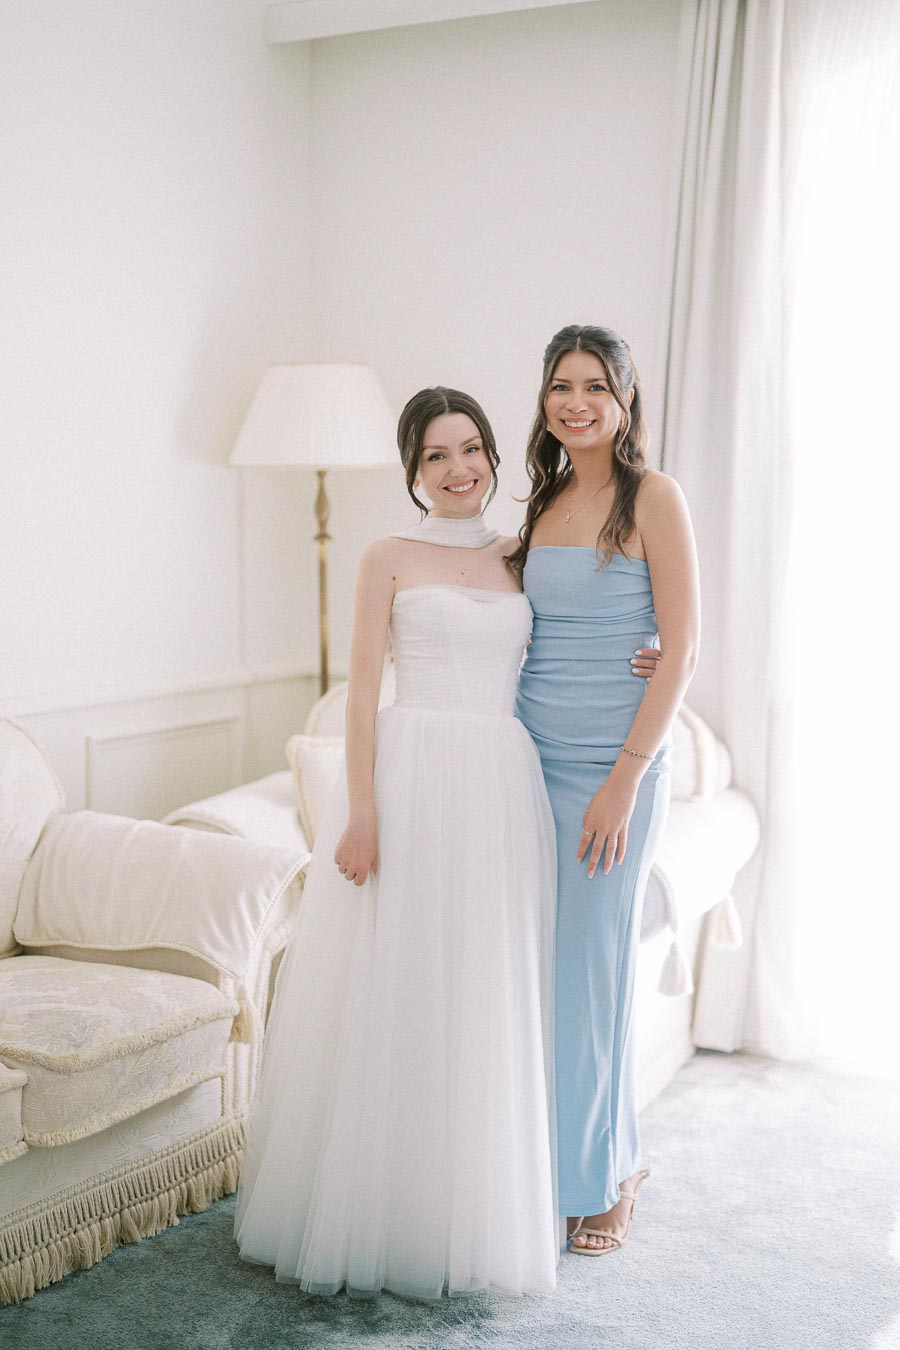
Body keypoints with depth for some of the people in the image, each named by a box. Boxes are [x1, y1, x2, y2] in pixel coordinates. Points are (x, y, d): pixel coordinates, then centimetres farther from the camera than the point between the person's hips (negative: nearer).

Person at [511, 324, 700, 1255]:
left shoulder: (652, 498, -8)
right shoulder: (544, 503, 11)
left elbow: (681, 650, -12)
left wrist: (625, 778, -16)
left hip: (613, 763, -6)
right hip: (530, 758, 6)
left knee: (591, 963, 2)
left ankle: (604, 1177, 22)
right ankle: (551, 1158, 28)